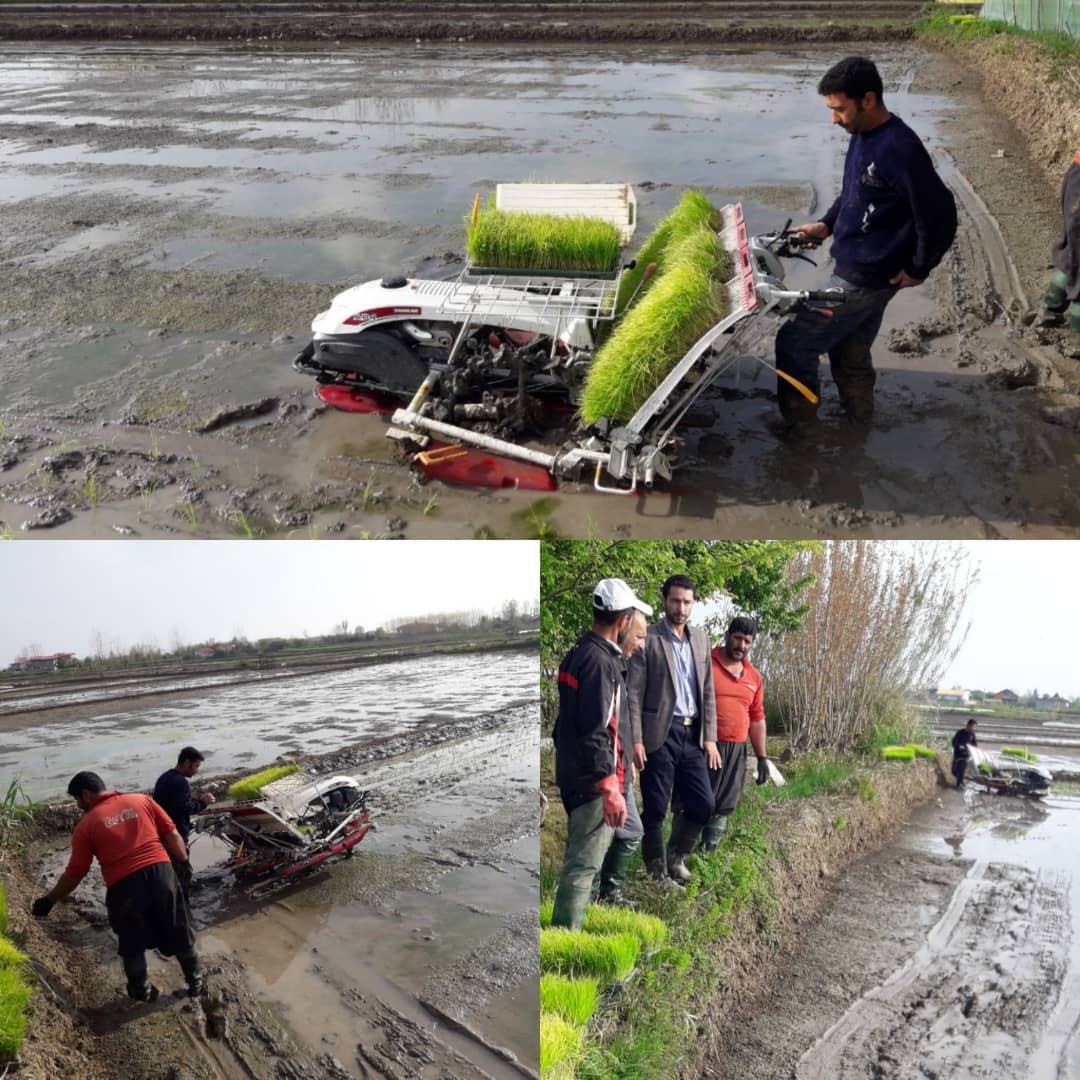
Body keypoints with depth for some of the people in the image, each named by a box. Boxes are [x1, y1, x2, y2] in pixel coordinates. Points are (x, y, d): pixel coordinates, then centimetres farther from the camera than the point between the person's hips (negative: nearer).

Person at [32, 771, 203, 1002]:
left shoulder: (86, 825, 2)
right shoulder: (143, 801, 8)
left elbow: (75, 873, 5)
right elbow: (172, 835, 6)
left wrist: (49, 900, 17)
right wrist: (183, 862, 19)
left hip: (124, 885, -2)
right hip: (161, 871, 2)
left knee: (132, 944, 22)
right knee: (179, 933, 20)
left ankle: (142, 991, 37)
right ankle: (195, 982, 32)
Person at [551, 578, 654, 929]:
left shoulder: (578, 653, 10)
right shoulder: (600, 661, -20)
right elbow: (595, 733, -25)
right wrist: (610, 789, -26)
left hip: (571, 772, 10)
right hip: (594, 780, -10)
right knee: (583, 864, -4)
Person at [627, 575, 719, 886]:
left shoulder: (700, 638, 11)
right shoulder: (647, 639, -6)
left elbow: (708, 691, 14)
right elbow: (633, 693, -8)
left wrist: (710, 737, 8)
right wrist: (636, 740, -14)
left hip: (693, 735, 5)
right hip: (660, 734, -5)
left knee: (703, 804, 7)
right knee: (655, 808, 2)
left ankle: (676, 857, 29)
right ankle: (658, 871, 17)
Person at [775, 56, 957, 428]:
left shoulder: (899, 149, -26)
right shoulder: (862, 135, 4)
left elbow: (940, 215, -23)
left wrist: (918, 269, -14)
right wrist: (827, 224, 8)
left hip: (865, 279, -9)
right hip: (855, 270, 10)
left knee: (794, 342, -1)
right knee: (849, 352, 22)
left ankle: (797, 425, 14)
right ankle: (858, 422, 38)